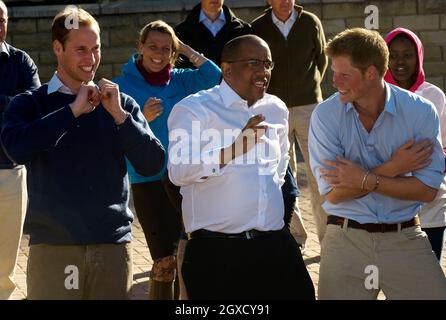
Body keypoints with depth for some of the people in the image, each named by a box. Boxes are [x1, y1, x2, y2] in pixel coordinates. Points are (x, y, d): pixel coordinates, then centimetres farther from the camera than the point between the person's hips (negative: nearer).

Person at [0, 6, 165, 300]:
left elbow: (153, 165, 0)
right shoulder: (30, 104, 3)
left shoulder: (120, 103, 8)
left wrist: (118, 115, -10)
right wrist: (73, 110, -14)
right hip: (53, 247, -2)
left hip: (114, 245, 2)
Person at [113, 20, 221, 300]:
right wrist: (143, 118, -20)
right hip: (147, 181, -3)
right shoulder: (124, 85, -3)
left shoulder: (180, 80, 5)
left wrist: (186, 50, -6)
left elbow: (214, 76, -10)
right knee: (164, 260, -7)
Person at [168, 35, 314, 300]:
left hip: (276, 245, 6)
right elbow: (179, 172, -19)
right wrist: (236, 147, -23)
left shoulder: (277, 110, 14)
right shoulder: (194, 109, -5)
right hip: (216, 250, -5)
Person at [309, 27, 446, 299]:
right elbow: (333, 192, -10)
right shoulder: (325, 116, -7)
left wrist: (366, 180, -17)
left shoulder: (420, 112, -7)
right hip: (345, 239, 0)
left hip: (405, 239, 0)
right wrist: (392, 168, -14)